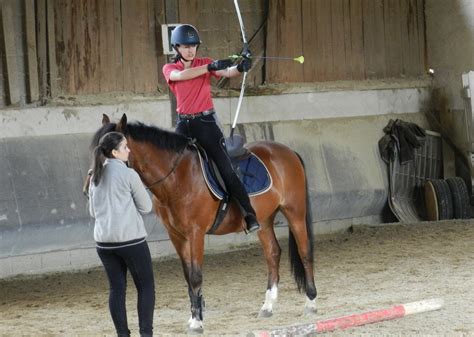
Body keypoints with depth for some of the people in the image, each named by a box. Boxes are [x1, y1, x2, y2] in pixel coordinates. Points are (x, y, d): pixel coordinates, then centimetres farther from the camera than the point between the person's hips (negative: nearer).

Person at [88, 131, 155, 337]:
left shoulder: (95, 177, 9)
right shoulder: (128, 174, -10)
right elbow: (146, 206, -2)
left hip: (104, 241, 6)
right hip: (130, 239, -6)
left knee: (117, 288, 9)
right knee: (146, 285, 5)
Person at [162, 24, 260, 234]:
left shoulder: (206, 63, 4)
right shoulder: (170, 69, 5)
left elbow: (227, 73, -14)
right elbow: (181, 75, -20)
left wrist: (240, 68, -39)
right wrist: (210, 67, -32)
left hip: (206, 121, -3)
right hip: (184, 123, 3)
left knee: (226, 168, -11)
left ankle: (249, 215, -15)